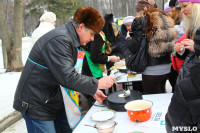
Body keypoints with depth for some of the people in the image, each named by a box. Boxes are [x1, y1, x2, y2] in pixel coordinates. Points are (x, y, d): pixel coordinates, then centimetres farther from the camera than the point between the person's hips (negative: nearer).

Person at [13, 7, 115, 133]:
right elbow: (67, 78, -30)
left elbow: (73, 73, 15)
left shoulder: (71, 40, 8)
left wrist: (92, 91, 7)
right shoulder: (59, 40, -24)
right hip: (36, 106, -10)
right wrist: (98, 84, -19)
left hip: (56, 102, 10)